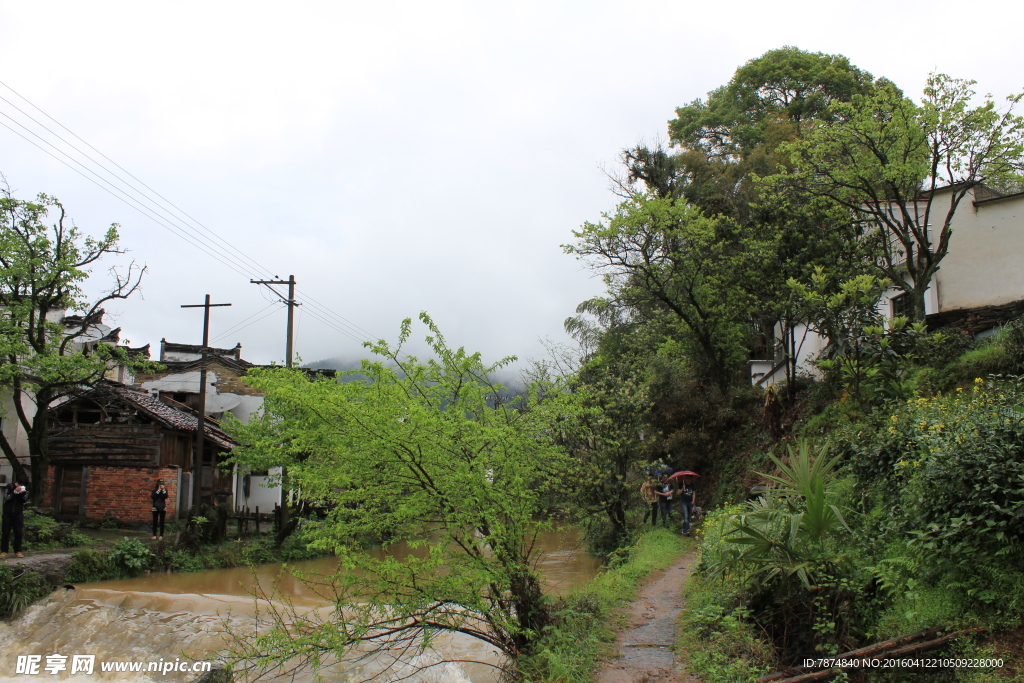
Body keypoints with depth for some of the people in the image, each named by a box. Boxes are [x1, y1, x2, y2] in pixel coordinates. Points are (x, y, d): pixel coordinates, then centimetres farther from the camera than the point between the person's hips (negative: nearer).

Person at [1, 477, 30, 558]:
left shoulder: (25, 489, 2)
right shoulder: (8, 487, -5)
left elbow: (25, 500, -5)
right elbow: (6, 498, -15)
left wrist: (22, 493, -22)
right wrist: (15, 492, -26)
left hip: (18, 514, 2)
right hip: (8, 513, -2)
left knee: (19, 533, -1)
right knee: (6, 532, -1)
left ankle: (17, 551, 3)